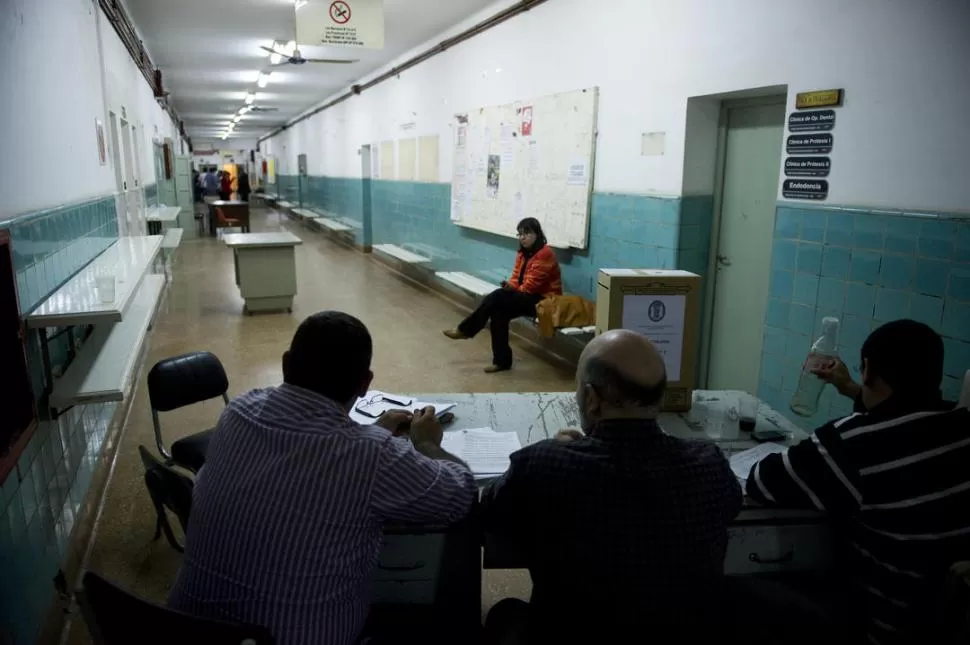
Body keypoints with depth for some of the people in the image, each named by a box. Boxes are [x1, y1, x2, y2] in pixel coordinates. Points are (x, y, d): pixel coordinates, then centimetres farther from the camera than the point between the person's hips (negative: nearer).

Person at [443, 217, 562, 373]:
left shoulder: (545, 254, -16)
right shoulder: (523, 253, 12)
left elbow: (530, 285, -19)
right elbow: (516, 278, 11)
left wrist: (512, 289, -9)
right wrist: (509, 286, -10)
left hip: (543, 300, -8)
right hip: (527, 297, 8)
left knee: (497, 297, -23)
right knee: (498, 312, -20)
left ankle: (465, 330, -10)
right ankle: (502, 360, -16)